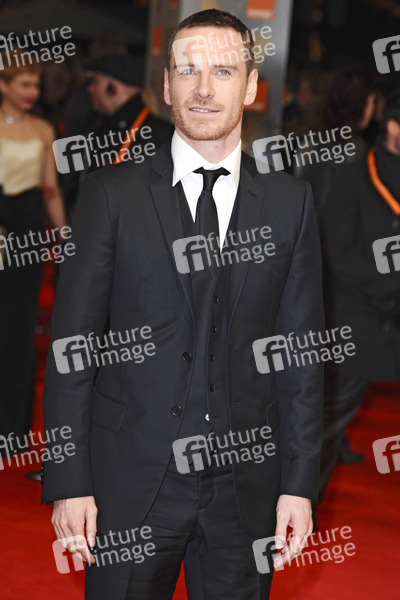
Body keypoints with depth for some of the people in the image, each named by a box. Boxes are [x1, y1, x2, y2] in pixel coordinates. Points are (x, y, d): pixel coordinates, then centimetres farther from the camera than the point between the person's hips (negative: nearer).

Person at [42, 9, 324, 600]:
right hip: (131, 480, -1)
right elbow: (73, 344, -2)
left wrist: (300, 483, 0)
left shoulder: (291, 202, 4)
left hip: (247, 484, 2)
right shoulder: (112, 193, -1)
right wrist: (69, 483, -7)